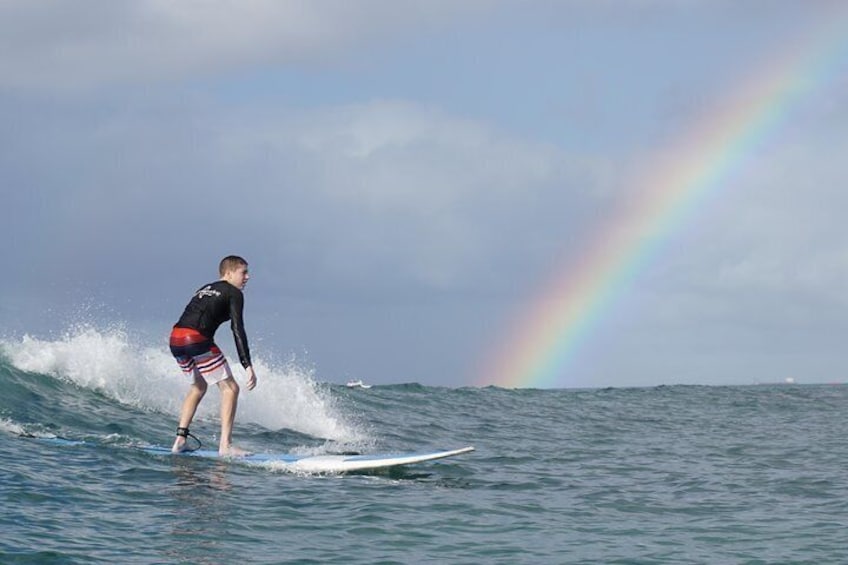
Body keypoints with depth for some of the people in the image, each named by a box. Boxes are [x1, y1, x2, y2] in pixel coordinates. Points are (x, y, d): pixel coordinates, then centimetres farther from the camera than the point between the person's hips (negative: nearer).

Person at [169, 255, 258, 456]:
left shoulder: (205, 290, 29)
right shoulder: (234, 293, 5)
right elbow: (237, 330, -5)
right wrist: (248, 366, -10)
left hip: (175, 339, 8)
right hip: (196, 339, -8)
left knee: (199, 386, 27)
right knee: (230, 388, 1)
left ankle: (180, 439, 19)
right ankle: (225, 445, -8)